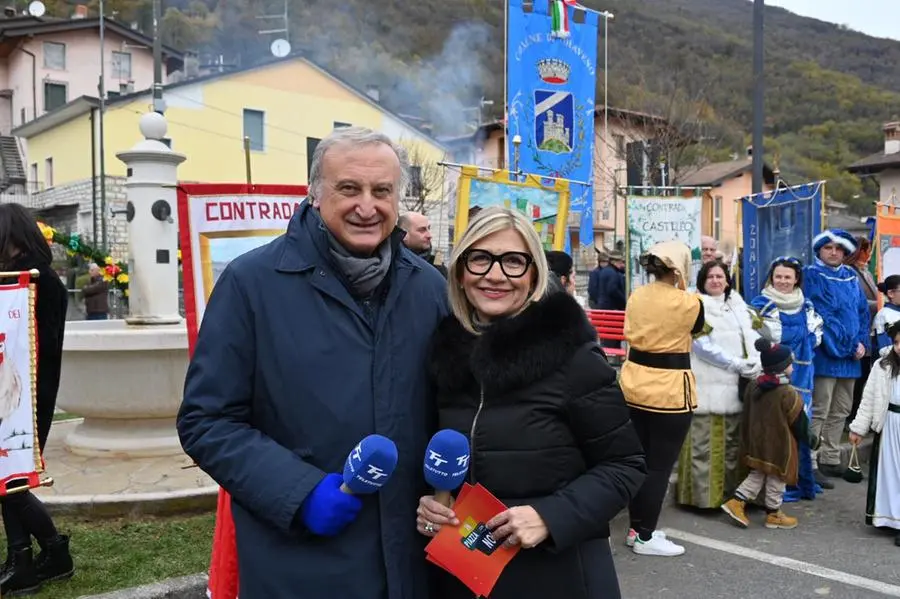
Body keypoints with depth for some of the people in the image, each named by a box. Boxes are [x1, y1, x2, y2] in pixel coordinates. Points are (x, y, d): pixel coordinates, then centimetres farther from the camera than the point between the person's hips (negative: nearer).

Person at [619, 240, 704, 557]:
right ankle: (645, 537, 11)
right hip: (669, 391, -6)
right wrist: (683, 291, 10)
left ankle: (636, 528, 26)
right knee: (659, 466, 4)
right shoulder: (689, 303, -12)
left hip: (634, 385, 6)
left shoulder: (635, 297, 2)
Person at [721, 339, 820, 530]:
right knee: (776, 478, 9)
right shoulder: (788, 393, -19)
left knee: (757, 474, 18)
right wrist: (812, 440, 6)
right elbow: (799, 423, -10)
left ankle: (737, 501, 9)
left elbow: (747, 416, 10)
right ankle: (773, 514, 21)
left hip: (757, 442, 6)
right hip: (779, 445, -6)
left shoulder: (753, 386, 0)